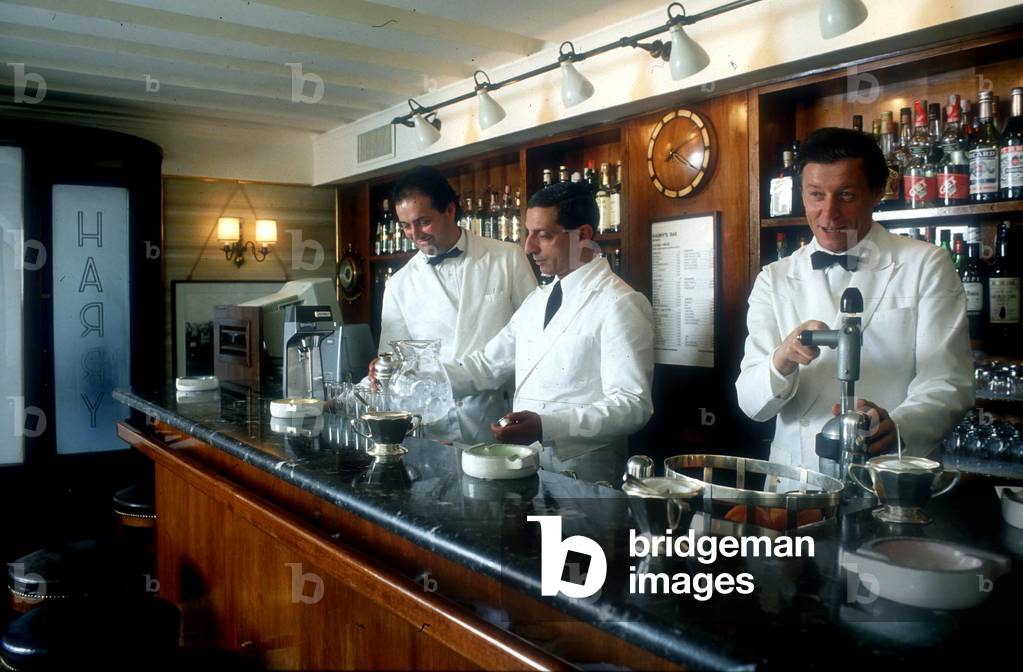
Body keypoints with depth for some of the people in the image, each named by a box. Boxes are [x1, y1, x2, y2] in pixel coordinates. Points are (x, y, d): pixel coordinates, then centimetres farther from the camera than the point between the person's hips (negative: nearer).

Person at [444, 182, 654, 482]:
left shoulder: (620, 305, -12)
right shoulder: (536, 301, 13)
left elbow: (632, 405, -19)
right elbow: (487, 365, 14)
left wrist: (545, 426, -29)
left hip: (582, 474, -6)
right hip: (525, 465, 6)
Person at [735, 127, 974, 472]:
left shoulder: (927, 266, 5)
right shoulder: (774, 279, 9)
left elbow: (948, 383, -4)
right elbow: (751, 403, 2)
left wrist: (897, 426, -24)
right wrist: (781, 362, -19)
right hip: (796, 482, 2)